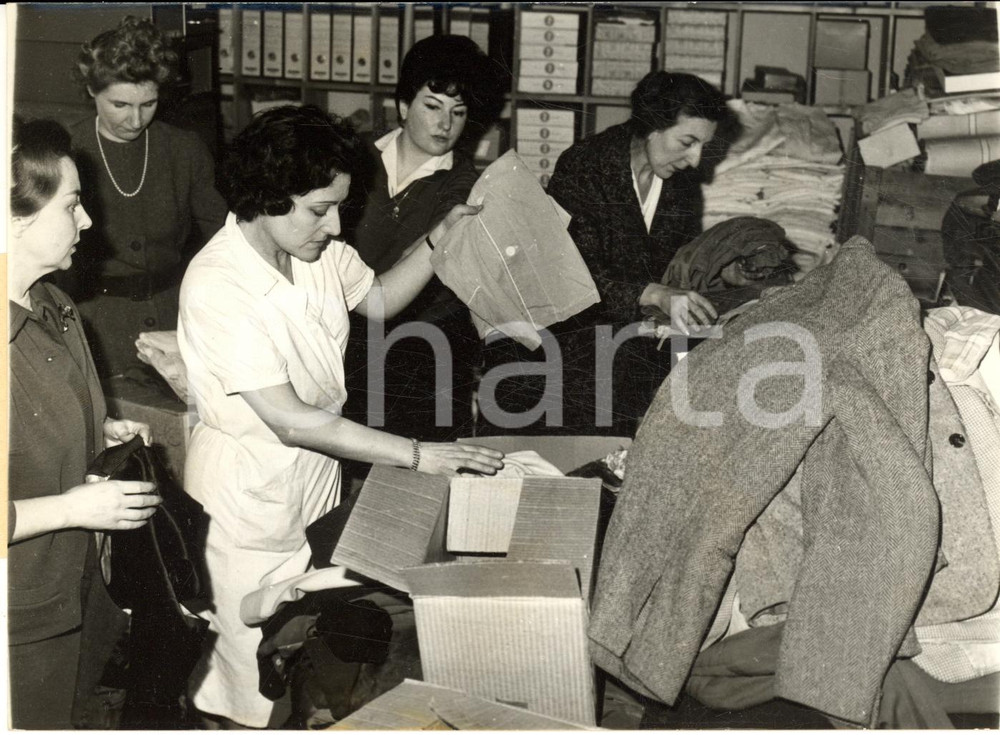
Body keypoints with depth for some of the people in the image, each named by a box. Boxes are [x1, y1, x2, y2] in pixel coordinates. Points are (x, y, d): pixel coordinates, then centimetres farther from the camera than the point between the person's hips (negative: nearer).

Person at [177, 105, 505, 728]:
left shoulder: (319, 246, -7)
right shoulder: (219, 286, -28)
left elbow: (378, 298, 15)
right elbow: (291, 421, -30)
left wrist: (443, 239, -1)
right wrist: (417, 455, -30)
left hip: (316, 468, 7)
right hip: (252, 489, -7)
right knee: (262, 678, 10)